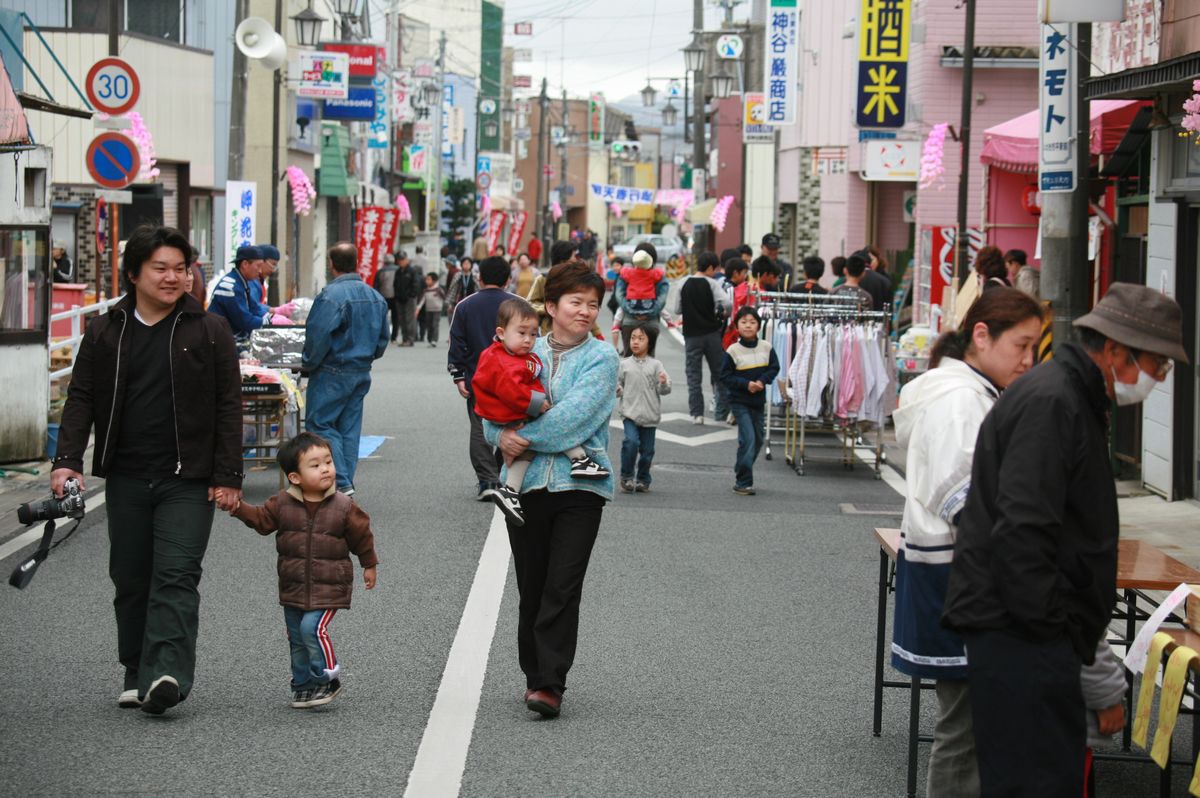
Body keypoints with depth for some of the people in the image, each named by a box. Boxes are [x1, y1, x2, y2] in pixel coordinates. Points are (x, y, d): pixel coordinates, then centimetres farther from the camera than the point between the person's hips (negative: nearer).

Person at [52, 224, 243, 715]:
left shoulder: (209, 330, 2)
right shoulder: (104, 333, 8)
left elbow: (229, 406, 0)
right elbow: (81, 399, 8)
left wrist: (228, 477, -6)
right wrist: (67, 461, -6)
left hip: (187, 480, -3)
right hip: (126, 479, 3)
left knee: (176, 576, -13)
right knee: (130, 580, 8)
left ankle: (167, 674, -23)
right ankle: (137, 677, 17)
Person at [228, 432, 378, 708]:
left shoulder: (344, 507, -8)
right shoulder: (283, 504, -3)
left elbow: (361, 535, 4)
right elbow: (262, 519, 2)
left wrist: (369, 565, 14)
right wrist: (239, 508, -15)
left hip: (329, 586, -4)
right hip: (294, 587, 4)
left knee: (312, 627, -19)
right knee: (296, 637, 11)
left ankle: (328, 678, -4)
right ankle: (304, 684, 26)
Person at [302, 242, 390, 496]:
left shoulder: (331, 295, -17)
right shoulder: (374, 297, 8)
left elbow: (318, 335, -19)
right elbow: (383, 337, 15)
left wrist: (309, 364, -5)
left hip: (333, 373, -7)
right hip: (362, 372, 7)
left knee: (321, 424, -1)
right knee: (350, 428, 12)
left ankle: (341, 483, -12)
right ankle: (346, 484, 12)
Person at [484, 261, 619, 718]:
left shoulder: (601, 358, 0)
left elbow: (574, 415, -13)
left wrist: (522, 436, -13)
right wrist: (503, 436, -12)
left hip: (579, 486, -3)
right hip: (527, 484, 3)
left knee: (563, 588, -9)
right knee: (531, 587, 8)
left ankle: (550, 683, -8)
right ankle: (535, 674, 20)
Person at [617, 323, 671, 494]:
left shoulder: (655, 365, 2)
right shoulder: (624, 364, 4)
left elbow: (664, 390, 0)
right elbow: (617, 382, 14)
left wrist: (664, 383, -21)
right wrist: (617, 389, -7)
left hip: (650, 414, 1)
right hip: (630, 412, -1)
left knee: (647, 449, 6)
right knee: (631, 441, -19)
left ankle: (643, 480, 22)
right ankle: (627, 476, -4)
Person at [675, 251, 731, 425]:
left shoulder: (684, 285, -1)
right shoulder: (711, 283, -7)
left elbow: (677, 310, 4)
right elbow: (726, 303, -19)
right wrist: (724, 313, 1)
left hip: (691, 335, 1)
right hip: (712, 333, -1)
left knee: (693, 375, 6)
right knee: (719, 373, 11)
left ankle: (696, 413, 0)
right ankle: (723, 412, 12)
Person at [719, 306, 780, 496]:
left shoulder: (766, 348, -1)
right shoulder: (733, 351, -11)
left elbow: (774, 368, 5)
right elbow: (725, 376, -9)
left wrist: (762, 381, -14)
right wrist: (746, 384, -20)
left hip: (758, 400, 5)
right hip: (739, 401, -5)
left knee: (758, 438, 16)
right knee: (748, 439, -14)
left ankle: (741, 473, 36)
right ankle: (743, 483, -9)